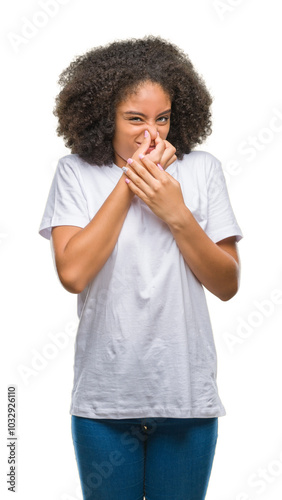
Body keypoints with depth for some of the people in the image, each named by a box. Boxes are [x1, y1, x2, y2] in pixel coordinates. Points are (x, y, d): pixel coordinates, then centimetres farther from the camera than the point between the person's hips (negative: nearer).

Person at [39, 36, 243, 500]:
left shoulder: (202, 170, -1)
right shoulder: (75, 173, -3)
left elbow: (227, 285, -2)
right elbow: (72, 272, -17)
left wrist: (176, 213, -15)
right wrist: (128, 182, -14)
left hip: (187, 395, 1)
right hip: (104, 397, -1)